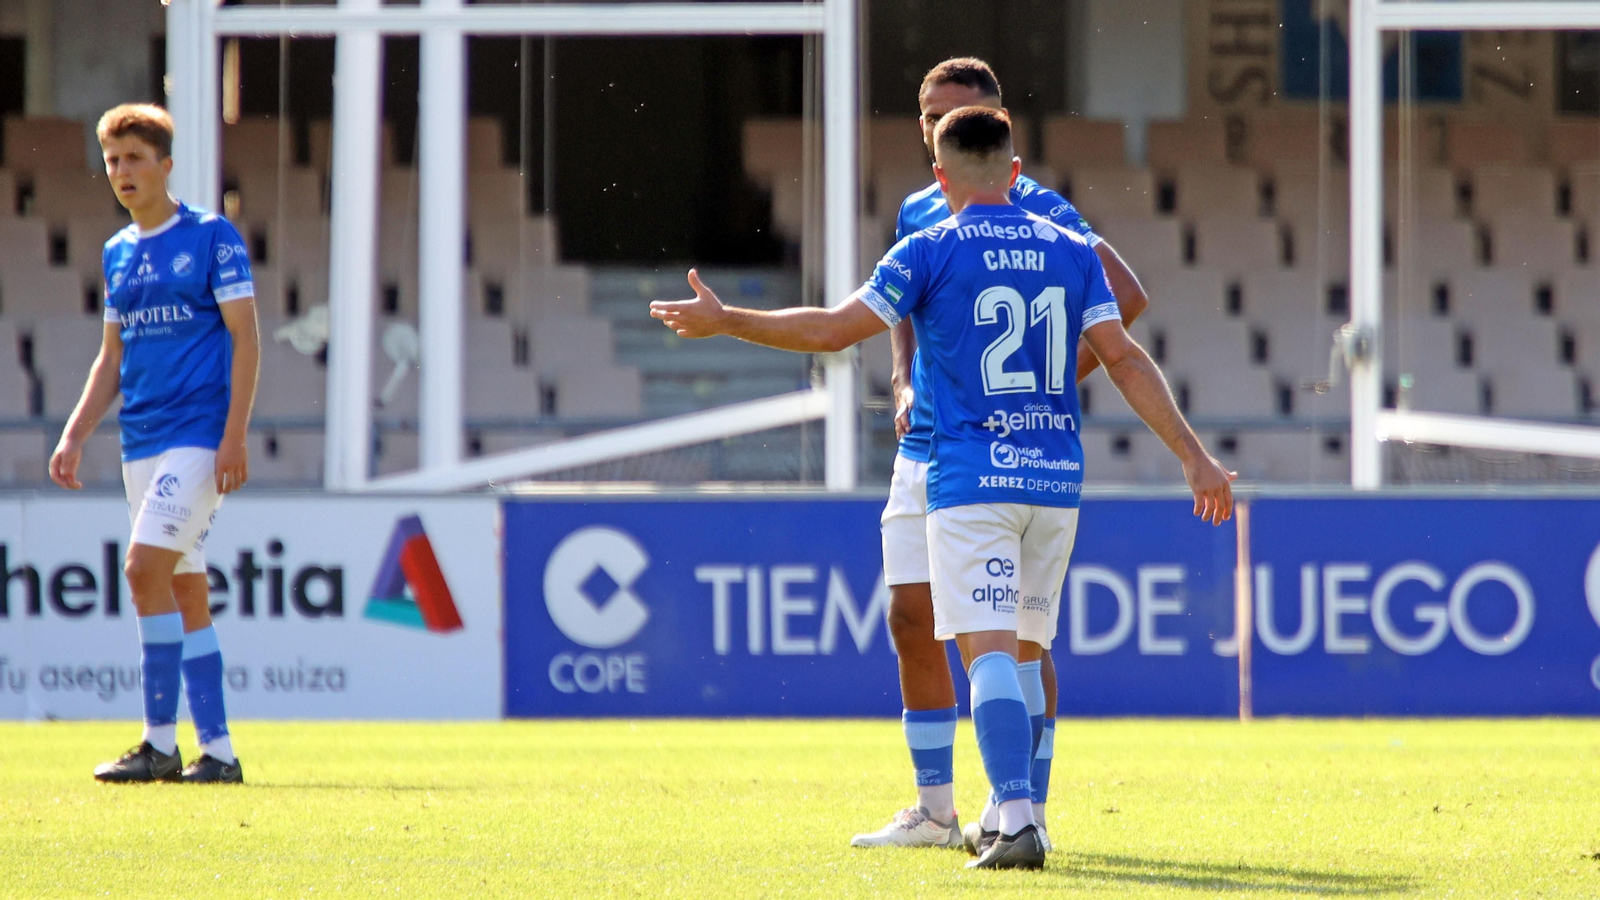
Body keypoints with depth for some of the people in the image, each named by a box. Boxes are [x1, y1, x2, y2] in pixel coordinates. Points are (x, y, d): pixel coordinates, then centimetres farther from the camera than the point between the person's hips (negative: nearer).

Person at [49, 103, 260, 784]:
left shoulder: (213, 238, -5)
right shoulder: (118, 253, 15)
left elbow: (245, 337, -8)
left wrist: (234, 436, -15)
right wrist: (75, 435, 11)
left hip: (199, 436, -7)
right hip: (140, 442, 7)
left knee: (146, 568, -18)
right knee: (186, 590, 6)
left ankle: (160, 743, -14)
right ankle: (215, 750, 9)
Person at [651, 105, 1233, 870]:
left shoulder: (931, 252, -3)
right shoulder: (1070, 253, 9)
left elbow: (833, 329, -6)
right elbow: (1125, 360, 3)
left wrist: (723, 322, 4)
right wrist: (1194, 457, 5)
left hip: (971, 482, -4)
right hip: (1055, 483, 4)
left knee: (988, 652, -10)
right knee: (1020, 652, 16)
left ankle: (1018, 824, -23)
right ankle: (1010, 813, 19)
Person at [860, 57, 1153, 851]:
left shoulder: (1034, 210, -7)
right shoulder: (917, 214, 13)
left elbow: (1125, 296, -13)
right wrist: (905, 383, 8)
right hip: (926, 449, 7)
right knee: (912, 620, 5)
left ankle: (1027, 809, 0)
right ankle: (934, 809, 14)